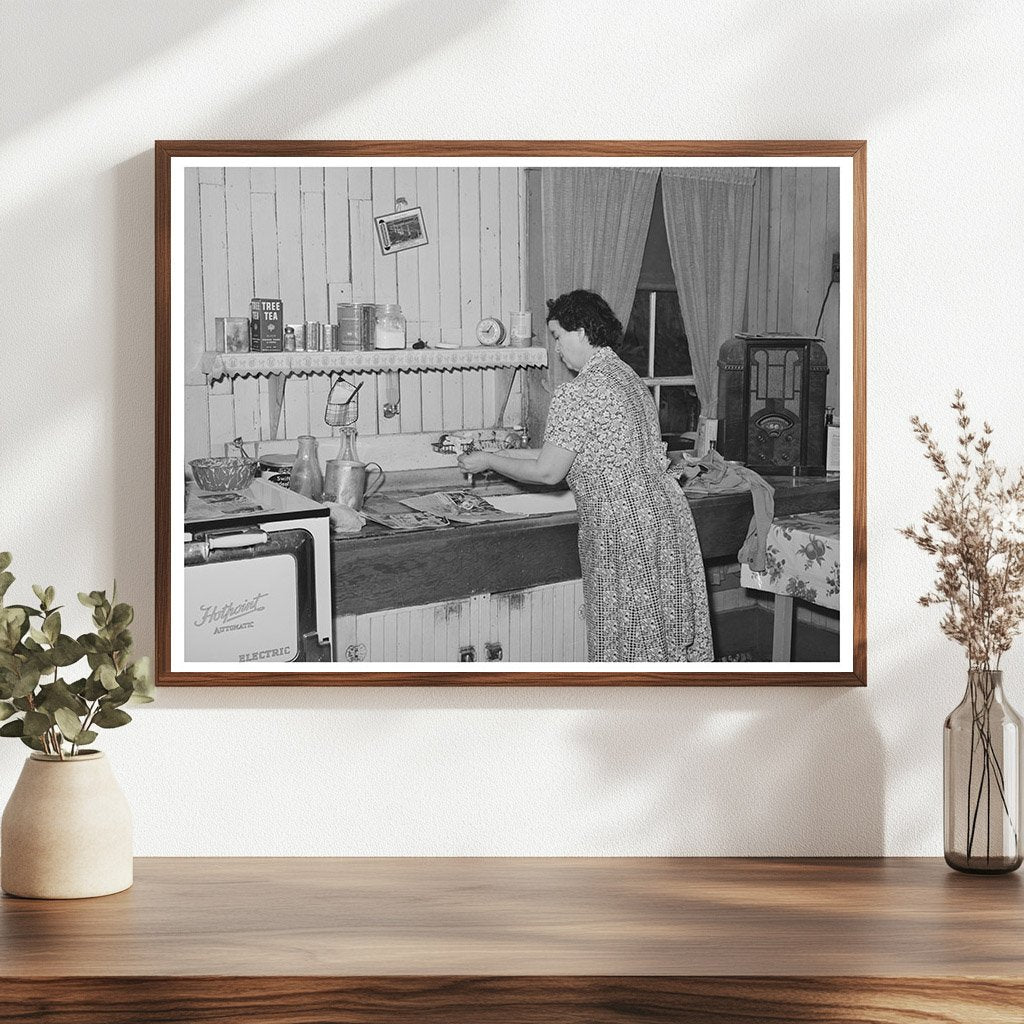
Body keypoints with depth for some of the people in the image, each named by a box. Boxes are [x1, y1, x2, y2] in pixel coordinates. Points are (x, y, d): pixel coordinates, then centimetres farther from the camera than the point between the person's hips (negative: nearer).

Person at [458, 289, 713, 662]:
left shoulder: (575, 393, -15)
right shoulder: (629, 378, 15)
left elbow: (549, 471, -12)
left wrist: (488, 462, 3)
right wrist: (503, 452, 22)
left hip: (625, 530, -9)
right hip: (667, 515, 9)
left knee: (626, 647, 1)